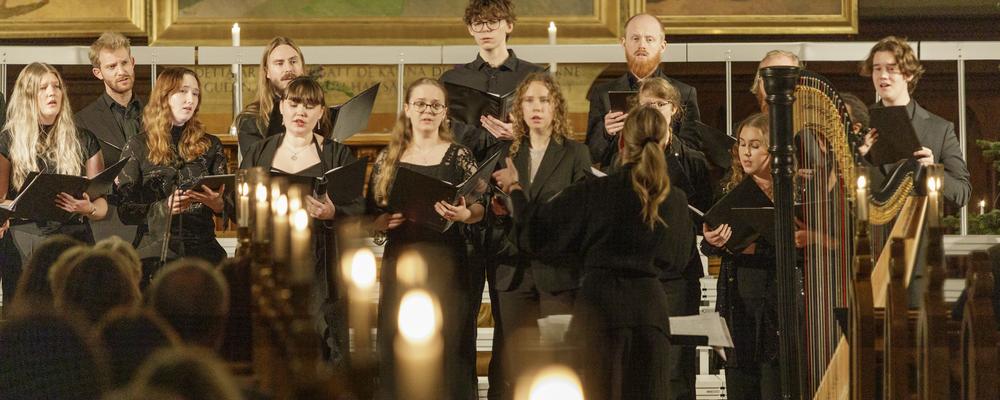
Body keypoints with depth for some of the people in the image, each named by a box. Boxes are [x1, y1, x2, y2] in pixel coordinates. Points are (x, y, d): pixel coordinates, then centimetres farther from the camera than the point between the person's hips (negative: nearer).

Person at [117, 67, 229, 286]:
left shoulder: (211, 145, 13)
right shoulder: (138, 146, 6)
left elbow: (230, 208, 11)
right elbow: (124, 210, 0)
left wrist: (218, 204, -12)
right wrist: (163, 208, -16)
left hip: (203, 250, 2)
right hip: (155, 250, -2)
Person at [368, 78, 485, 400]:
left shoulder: (459, 156, 4)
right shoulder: (387, 159, 9)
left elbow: (479, 209, 4)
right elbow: (371, 218, 11)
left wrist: (464, 214, -16)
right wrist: (385, 222, -10)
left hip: (446, 262, -2)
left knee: (447, 347, -4)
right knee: (398, 347, 0)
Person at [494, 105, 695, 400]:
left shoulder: (593, 193, -8)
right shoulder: (676, 201, 1)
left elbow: (537, 233, -1)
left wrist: (515, 189, 14)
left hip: (601, 303, -2)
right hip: (651, 306, 2)